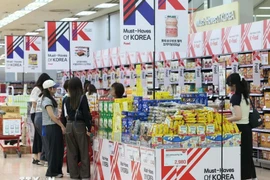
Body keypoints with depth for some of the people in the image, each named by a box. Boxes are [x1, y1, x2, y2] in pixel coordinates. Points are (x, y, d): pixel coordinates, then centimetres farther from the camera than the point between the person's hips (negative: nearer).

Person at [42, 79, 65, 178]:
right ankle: (52, 172, 5)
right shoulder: (47, 100, -13)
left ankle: (57, 170, 17)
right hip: (51, 127, -9)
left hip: (55, 127, 9)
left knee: (58, 149, 11)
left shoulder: (51, 99, 17)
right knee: (53, 149, -3)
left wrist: (60, 125, 4)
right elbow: (52, 115, -19)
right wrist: (62, 126, -15)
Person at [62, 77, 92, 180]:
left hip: (69, 126, 4)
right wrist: (89, 128, -7)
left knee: (71, 152, 10)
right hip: (80, 126, -4)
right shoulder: (82, 97, -7)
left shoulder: (67, 99, 4)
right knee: (84, 152, 4)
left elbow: (64, 115, 8)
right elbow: (86, 114, -11)